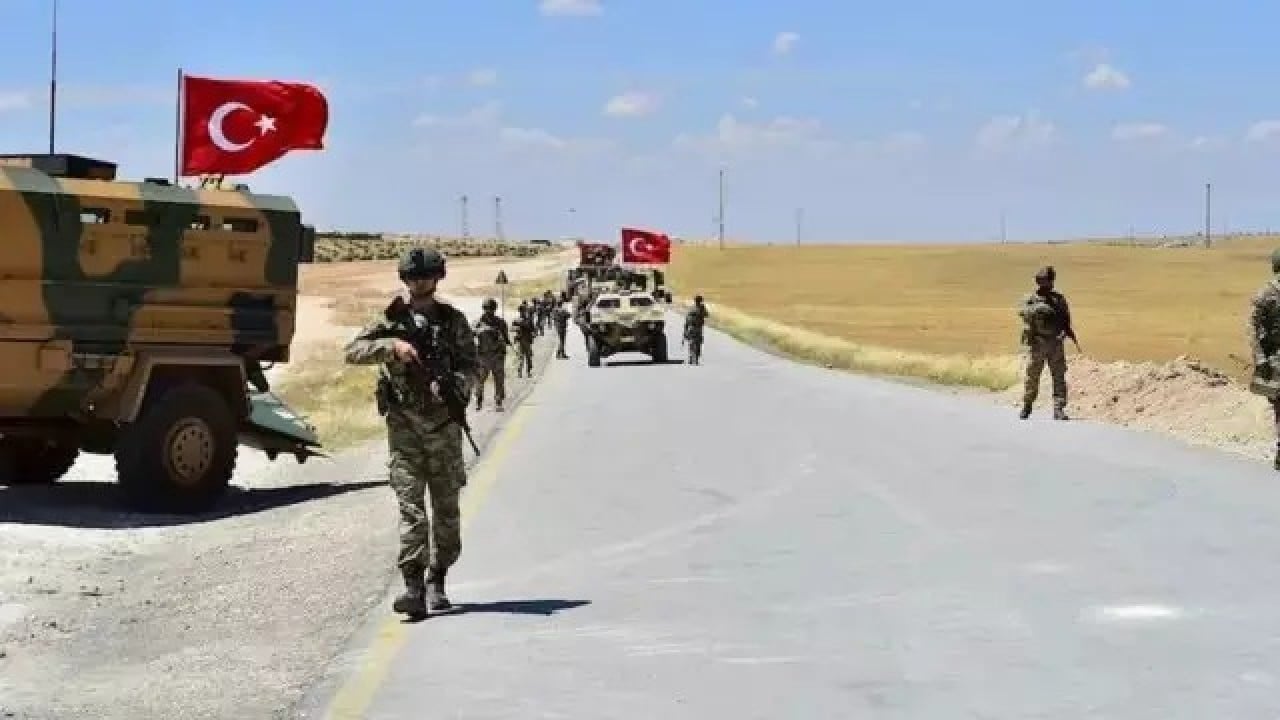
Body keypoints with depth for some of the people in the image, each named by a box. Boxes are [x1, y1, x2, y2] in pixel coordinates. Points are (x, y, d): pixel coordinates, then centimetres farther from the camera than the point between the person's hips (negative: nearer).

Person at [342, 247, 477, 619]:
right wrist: (392, 345, -18)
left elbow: (470, 366, -2)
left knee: (446, 508, 6)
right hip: (404, 425, -1)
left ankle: (436, 581, 20)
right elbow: (352, 351, -3)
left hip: (444, 424, 1)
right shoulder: (392, 320, 6)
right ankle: (413, 586, -16)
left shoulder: (453, 321, 6)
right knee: (410, 505, -9)